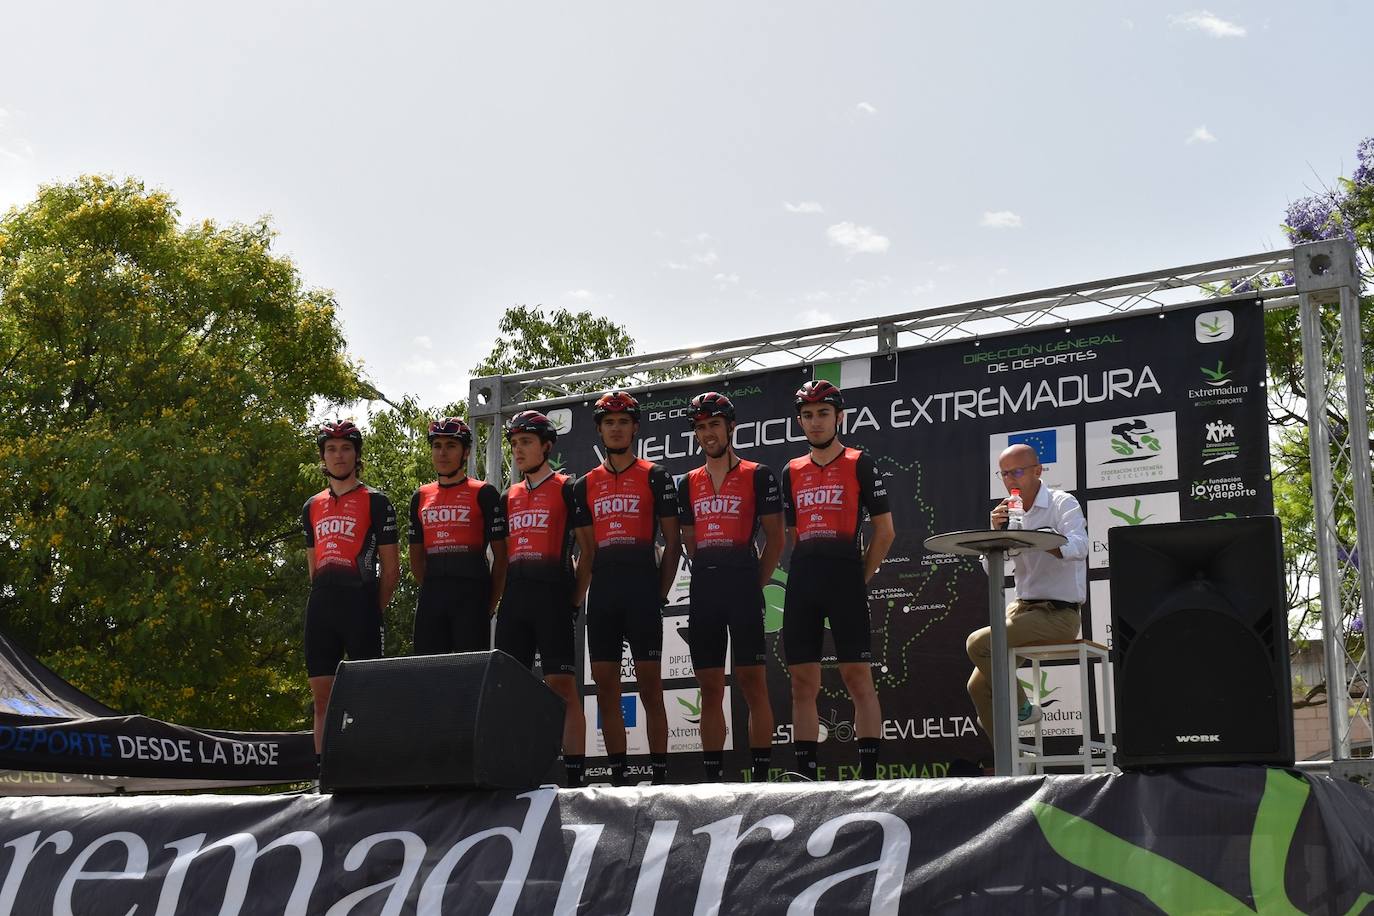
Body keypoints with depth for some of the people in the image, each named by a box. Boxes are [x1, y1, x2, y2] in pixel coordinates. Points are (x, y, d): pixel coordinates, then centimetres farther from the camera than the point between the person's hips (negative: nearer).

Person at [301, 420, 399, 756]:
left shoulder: (376, 501, 3)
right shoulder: (312, 506, 18)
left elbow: (390, 567, 1)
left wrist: (374, 611, -1)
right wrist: (323, 600, 12)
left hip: (360, 605, -5)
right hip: (320, 608, 5)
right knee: (322, 697, 4)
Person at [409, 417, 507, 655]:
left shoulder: (483, 493, 2)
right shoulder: (420, 497, 16)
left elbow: (500, 556, 1)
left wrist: (490, 604, 0)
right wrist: (435, 591, 12)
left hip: (471, 597, -5)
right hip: (431, 598, 5)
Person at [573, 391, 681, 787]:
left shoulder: (655, 477, 4)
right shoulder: (585, 485, 15)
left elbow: (672, 542, 2)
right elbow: (586, 552, 17)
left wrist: (659, 593, -5)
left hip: (642, 587, -4)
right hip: (602, 591, 4)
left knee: (650, 685, -5)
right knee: (605, 686, 3)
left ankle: (659, 776, -3)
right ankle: (617, 776, 8)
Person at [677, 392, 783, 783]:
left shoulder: (758, 476, 3)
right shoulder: (688, 484, 16)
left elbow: (775, 537, 1)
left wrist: (755, 583, -3)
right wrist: (709, 576, 10)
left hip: (743, 585, -5)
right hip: (703, 590, 5)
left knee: (753, 682, -6)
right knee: (710, 688, 6)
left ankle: (761, 775, -5)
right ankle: (712, 777, 9)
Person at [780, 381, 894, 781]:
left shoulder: (860, 463, 4)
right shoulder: (792, 471, 17)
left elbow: (884, 530, 2)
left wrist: (861, 579, -1)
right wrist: (806, 572, 8)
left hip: (845, 576, -5)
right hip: (801, 582, 5)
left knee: (858, 677, -7)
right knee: (802, 684, 2)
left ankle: (869, 775, -7)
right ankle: (806, 778, 5)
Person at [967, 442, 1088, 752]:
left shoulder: (1063, 503, -6)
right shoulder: (1012, 512, 14)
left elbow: (1078, 547, -26)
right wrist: (996, 532, -11)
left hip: (1058, 614, -8)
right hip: (1022, 609, 8)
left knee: (979, 643, -24)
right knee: (978, 685, 1)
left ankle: (1021, 708, -7)